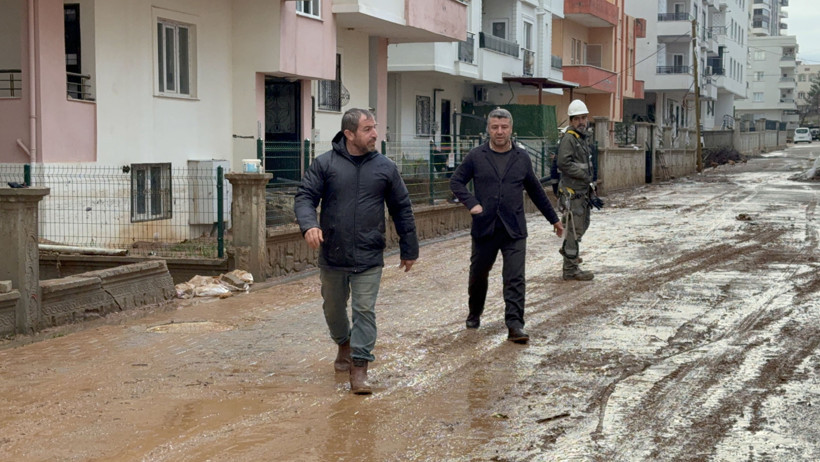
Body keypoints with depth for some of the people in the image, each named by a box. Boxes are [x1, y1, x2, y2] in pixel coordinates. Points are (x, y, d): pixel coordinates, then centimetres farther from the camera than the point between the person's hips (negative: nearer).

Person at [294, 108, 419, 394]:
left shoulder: (385, 167, 2)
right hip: (332, 255, 1)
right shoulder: (325, 164, -2)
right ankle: (344, 344, 43)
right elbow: (305, 197, -5)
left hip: (369, 258, -1)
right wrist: (309, 224, -26)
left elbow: (402, 210, 8)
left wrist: (409, 249, 10)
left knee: (365, 310, -5)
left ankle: (360, 366, 2)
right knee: (333, 308, 17)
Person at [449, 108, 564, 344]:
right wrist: (471, 203, -11)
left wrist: (553, 218, 20)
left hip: (514, 230, 0)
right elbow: (456, 181, 5)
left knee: (515, 279, -9)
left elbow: (535, 190, 15)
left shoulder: (522, 158, 6)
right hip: (484, 228, 0)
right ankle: (474, 314, 38)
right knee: (478, 275, 15)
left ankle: (515, 325, -8)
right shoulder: (476, 156, 1)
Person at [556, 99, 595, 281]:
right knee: (574, 228, -6)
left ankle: (567, 249, 46)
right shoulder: (568, 138, -16)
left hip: (583, 191, 10)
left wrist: (590, 186, 16)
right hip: (572, 191, -10)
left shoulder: (583, 137, 14)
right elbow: (563, 163, -27)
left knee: (583, 224, 24)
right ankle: (570, 270, -1)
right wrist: (585, 176, -19)